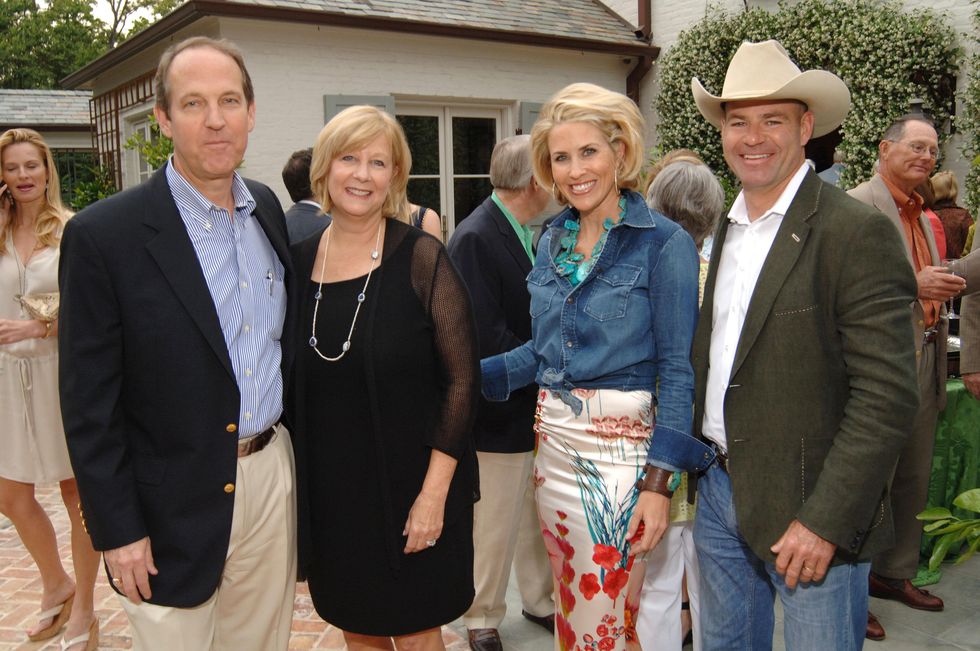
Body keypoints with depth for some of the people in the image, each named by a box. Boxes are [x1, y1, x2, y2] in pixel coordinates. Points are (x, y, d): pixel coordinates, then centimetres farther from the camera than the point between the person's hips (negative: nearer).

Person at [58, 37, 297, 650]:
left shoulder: (268, 208, 4)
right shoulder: (104, 233, -13)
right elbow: (89, 403, -11)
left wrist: (294, 450, 12)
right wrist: (117, 530, -10)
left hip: (273, 476, 5)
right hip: (175, 503, -5)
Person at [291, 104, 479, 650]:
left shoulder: (420, 257, -12)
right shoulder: (300, 261, 1)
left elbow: (462, 378, -12)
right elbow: (294, 381, 10)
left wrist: (434, 492, -16)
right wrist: (296, 481, 5)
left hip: (410, 487, -4)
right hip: (330, 491, 4)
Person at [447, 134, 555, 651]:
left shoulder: (526, 234, 7)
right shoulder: (474, 239, -19)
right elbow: (484, 337, -23)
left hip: (537, 404, 8)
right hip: (501, 410, -7)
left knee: (539, 515, 20)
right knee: (494, 524, 8)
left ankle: (539, 599, 39)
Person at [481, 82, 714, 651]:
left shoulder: (664, 243, -10)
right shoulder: (553, 242, 8)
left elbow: (678, 368, -12)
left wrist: (659, 481, -17)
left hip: (622, 446, -6)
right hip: (554, 437, 6)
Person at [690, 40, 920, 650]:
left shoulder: (857, 232, -14)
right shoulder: (727, 228, 9)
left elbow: (887, 394, -18)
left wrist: (826, 520, -20)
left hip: (810, 511, -7)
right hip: (720, 489, 7)